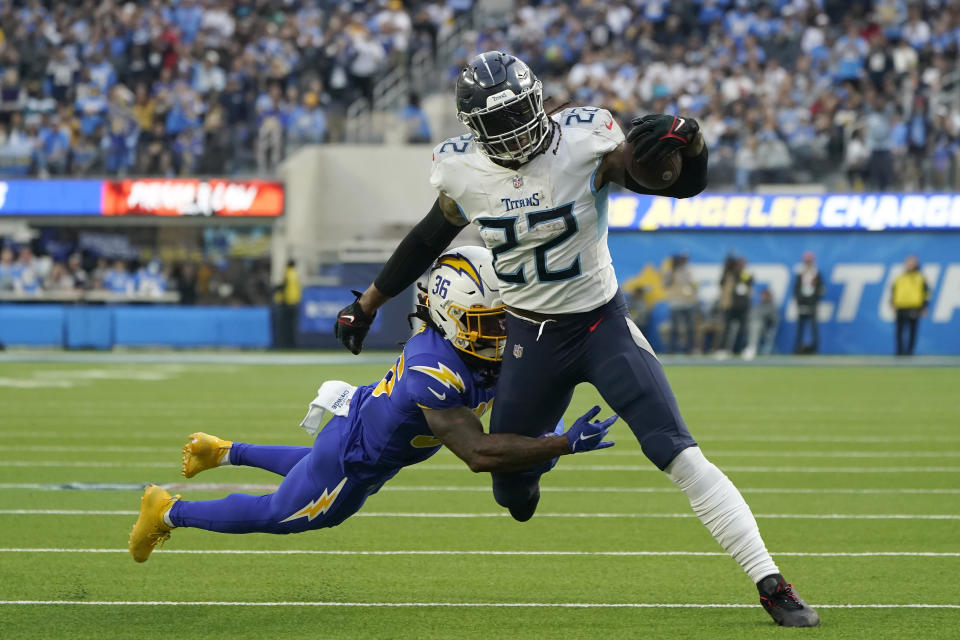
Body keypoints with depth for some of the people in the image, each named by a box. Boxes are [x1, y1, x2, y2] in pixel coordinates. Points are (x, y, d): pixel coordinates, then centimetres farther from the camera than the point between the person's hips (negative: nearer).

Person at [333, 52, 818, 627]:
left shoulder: (585, 141, -16)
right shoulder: (463, 172, -7)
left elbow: (683, 185, -12)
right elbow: (431, 239, 12)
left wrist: (688, 139, -34)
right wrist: (367, 304, 19)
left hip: (602, 322, -3)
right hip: (531, 338, 3)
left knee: (681, 457, -18)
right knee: (513, 491, 8)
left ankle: (772, 587, -16)